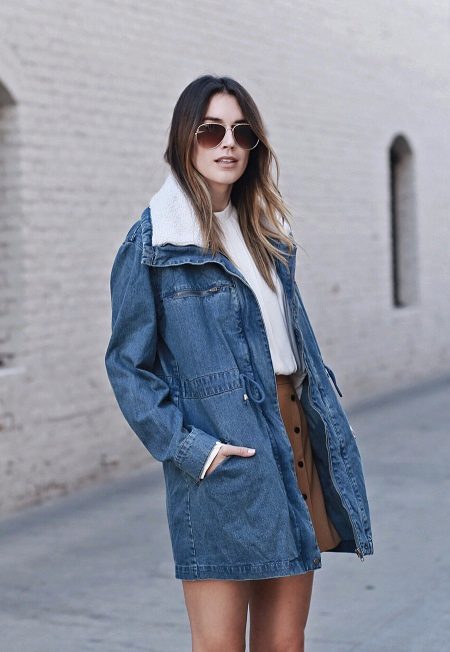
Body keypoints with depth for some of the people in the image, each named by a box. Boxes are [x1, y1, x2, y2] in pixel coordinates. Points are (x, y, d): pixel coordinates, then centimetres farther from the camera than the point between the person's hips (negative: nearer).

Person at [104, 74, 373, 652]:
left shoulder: (268, 233, 15)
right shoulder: (151, 242, -4)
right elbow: (127, 365, -4)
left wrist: (326, 422, 11)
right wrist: (187, 447, -14)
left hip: (295, 446, 6)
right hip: (223, 468, -6)